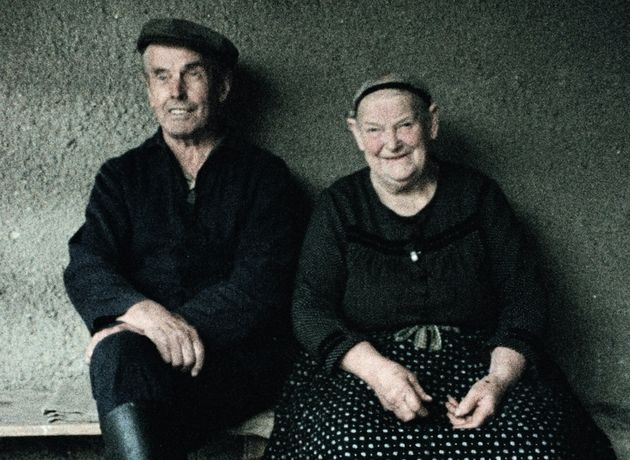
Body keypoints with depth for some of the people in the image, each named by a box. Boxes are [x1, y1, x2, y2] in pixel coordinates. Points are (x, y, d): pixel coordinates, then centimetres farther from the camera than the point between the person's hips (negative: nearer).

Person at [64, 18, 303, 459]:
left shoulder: (265, 175, 9)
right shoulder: (122, 175, 16)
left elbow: (261, 283, -4)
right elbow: (85, 268, 1)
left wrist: (182, 326, -21)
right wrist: (143, 312, -22)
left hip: (240, 357, -2)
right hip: (136, 357, 2)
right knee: (118, 351, -34)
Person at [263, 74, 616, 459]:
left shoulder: (478, 195, 9)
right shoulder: (339, 206, 7)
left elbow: (524, 298, 5)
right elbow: (310, 308, -1)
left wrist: (499, 380, -13)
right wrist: (377, 369, -19)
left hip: (476, 362, 1)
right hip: (364, 366, -1)